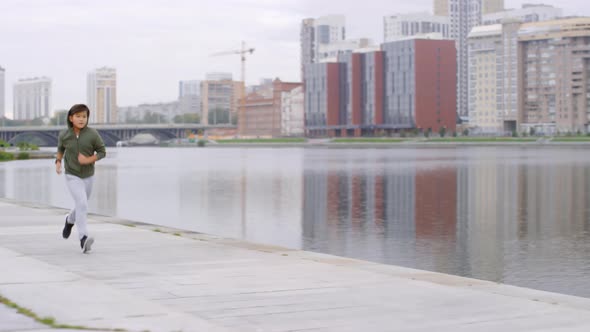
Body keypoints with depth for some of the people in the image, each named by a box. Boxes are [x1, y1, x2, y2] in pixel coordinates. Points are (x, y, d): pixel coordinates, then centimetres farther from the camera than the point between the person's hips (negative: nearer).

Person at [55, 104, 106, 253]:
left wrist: (89, 160, -23)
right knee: (82, 204, -22)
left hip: (88, 176, 2)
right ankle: (84, 239, -25)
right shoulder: (64, 135, -9)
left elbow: (102, 152, -6)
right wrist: (58, 162, -3)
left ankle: (70, 220, 54)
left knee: (81, 206, 20)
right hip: (72, 176, -2)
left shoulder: (92, 134, -14)